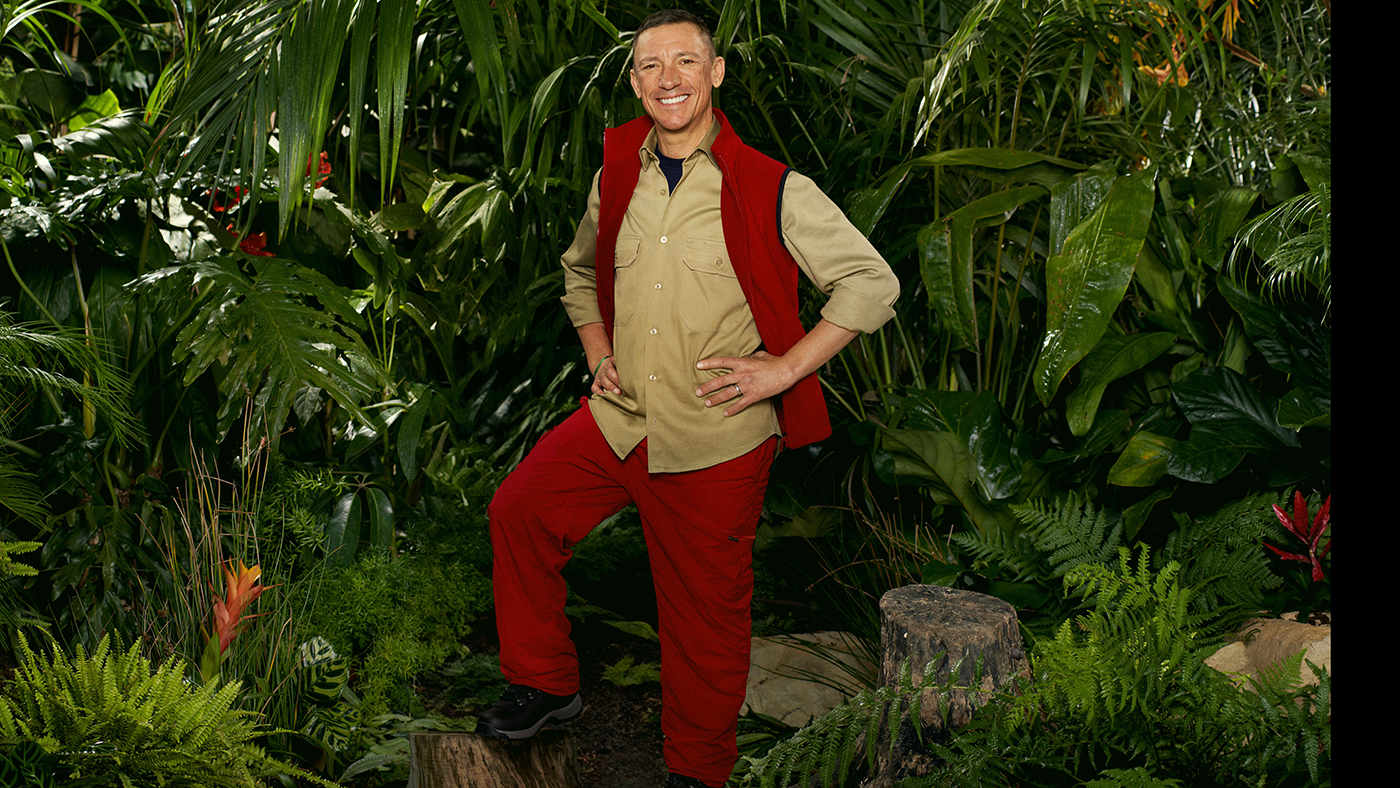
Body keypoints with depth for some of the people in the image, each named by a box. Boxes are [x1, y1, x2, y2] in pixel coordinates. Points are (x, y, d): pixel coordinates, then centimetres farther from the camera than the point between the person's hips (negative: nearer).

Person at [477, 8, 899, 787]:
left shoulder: (773, 190, -10)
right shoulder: (616, 180, 6)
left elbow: (874, 284, -9)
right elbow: (581, 272, 26)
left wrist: (782, 370, -14)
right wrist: (599, 354, 9)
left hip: (717, 441, -5)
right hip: (620, 418, 5)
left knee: (706, 613, 5)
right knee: (519, 507, -1)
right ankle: (546, 684, 19)